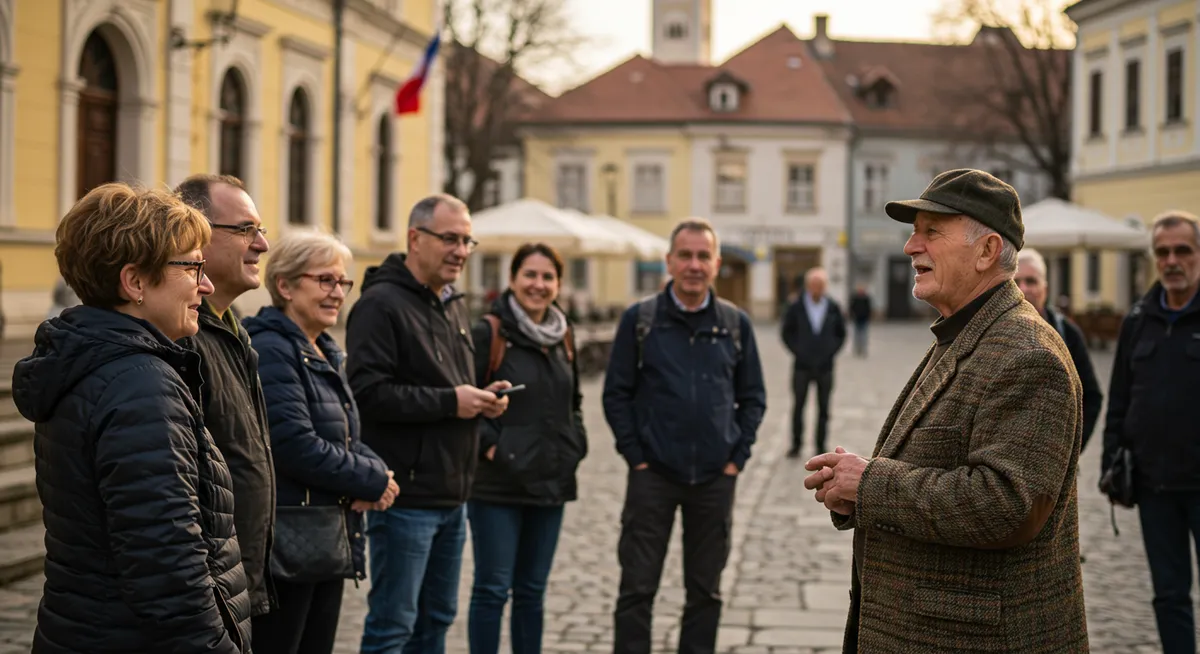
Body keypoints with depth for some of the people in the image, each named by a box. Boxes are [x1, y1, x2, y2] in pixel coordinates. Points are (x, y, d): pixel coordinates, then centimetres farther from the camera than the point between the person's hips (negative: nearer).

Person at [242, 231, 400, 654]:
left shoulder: (327, 355, 15)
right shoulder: (270, 351, -15)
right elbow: (295, 445, -23)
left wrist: (373, 473, -5)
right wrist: (373, 480, -12)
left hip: (329, 541, 9)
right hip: (285, 545, -9)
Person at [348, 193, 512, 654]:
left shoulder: (453, 305, 17)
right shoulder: (381, 304, -13)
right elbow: (367, 392, -23)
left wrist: (481, 400, 5)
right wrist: (450, 403, -20)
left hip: (451, 495, 9)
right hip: (406, 495, -9)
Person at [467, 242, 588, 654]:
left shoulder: (563, 336, 11)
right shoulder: (488, 333, -9)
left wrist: (575, 444, 9)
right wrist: (488, 444, -16)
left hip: (551, 482, 6)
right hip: (498, 484, -6)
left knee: (532, 590, 14)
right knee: (493, 589, -2)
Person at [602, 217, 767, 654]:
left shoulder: (735, 323, 5)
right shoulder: (639, 319, -1)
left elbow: (753, 397, 10)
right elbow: (616, 393, 1)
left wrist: (737, 456, 1)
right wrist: (635, 455, -6)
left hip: (715, 478, 2)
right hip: (653, 475, -2)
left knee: (705, 591, 10)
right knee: (637, 589, -1)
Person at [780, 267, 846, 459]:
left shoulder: (833, 308, -1)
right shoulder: (796, 308, -5)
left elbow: (841, 333, 9)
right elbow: (787, 333, 4)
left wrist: (831, 352, 0)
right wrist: (797, 351, -3)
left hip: (825, 367, 1)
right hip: (802, 366, -1)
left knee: (823, 409, 5)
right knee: (798, 407, 4)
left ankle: (820, 447, 12)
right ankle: (796, 445, 14)